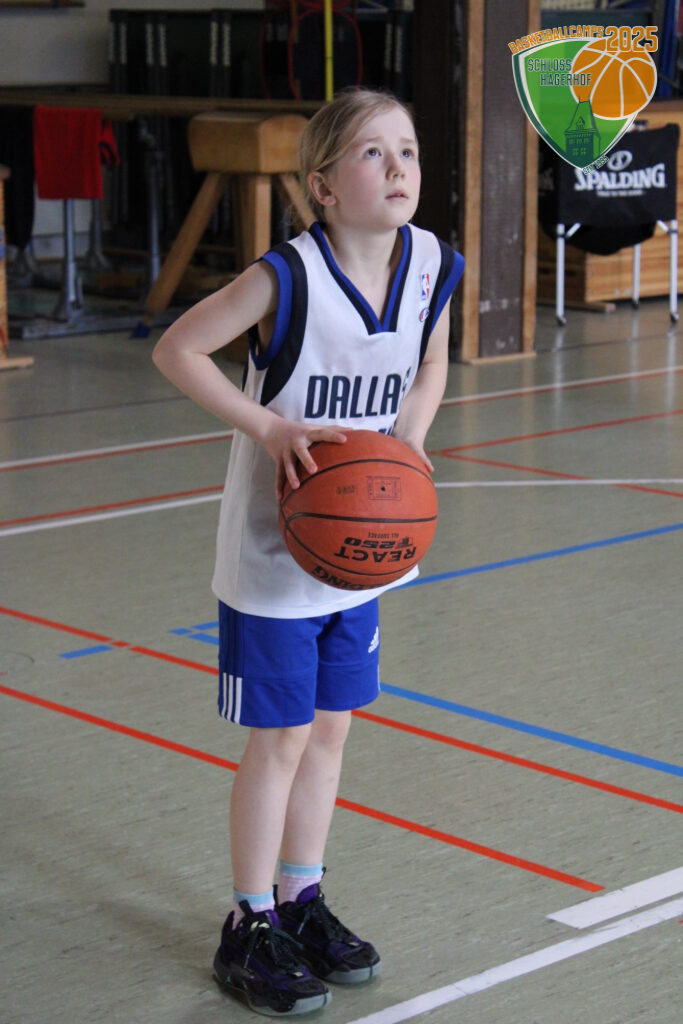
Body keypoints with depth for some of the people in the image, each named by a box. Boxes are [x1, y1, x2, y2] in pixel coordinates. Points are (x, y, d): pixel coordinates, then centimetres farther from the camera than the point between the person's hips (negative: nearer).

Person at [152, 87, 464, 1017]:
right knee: (280, 737, 3)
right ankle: (250, 929, 19)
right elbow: (176, 349, -15)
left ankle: (302, 900, 34)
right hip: (273, 553, -5)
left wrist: (410, 439, -5)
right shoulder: (288, 277, -23)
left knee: (330, 726, 16)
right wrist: (269, 427, -23)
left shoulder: (433, 264, -7)